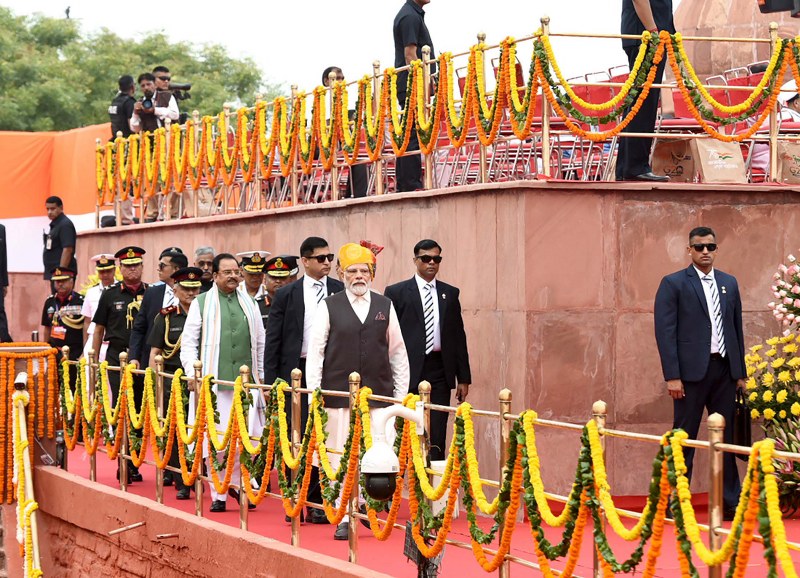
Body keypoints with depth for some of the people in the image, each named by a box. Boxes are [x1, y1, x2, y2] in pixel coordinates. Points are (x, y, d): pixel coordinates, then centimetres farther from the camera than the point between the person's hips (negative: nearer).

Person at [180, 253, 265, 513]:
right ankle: (218, 494, 8)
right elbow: (188, 342, 5)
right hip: (214, 383, -2)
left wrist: (261, 375, 15)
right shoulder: (201, 304, 6)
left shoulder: (249, 303, 15)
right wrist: (192, 374, -5)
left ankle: (236, 482, 16)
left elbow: (260, 343, 19)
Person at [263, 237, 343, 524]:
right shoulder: (287, 294, 5)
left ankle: (317, 502, 7)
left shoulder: (341, 292, 6)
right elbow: (273, 340, 5)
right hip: (297, 371, -1)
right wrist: (270, 381, -1)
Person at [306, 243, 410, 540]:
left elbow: (398, 353, 13)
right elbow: (315, 351, 4)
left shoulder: (385, 306, 10)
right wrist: (314, 392, -3)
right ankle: (345, 518, 4)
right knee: (341, 458, -1)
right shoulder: (329, 307, 4)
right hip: (339, 394, -1)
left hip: (378, 395, 1)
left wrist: (401, 393, 9)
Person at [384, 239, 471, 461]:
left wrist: (464, 378, 9)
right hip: (410, 371, -2)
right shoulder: (397, 292, 3)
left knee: (437, 438, 0)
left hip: (440, 370, 2)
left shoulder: (450, 293, 13)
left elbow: (459, 337, 13)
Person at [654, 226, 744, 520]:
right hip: (692, 371, -5)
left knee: (727, 437, 7)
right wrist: (672, 376, -12)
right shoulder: (673, 284, -2)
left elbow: (737, 328, 16)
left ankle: (730, 502, 13)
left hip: (725, 369, 5)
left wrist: (740, 371, 11)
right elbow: (665, 331, -6)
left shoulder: (729, 283, 13)